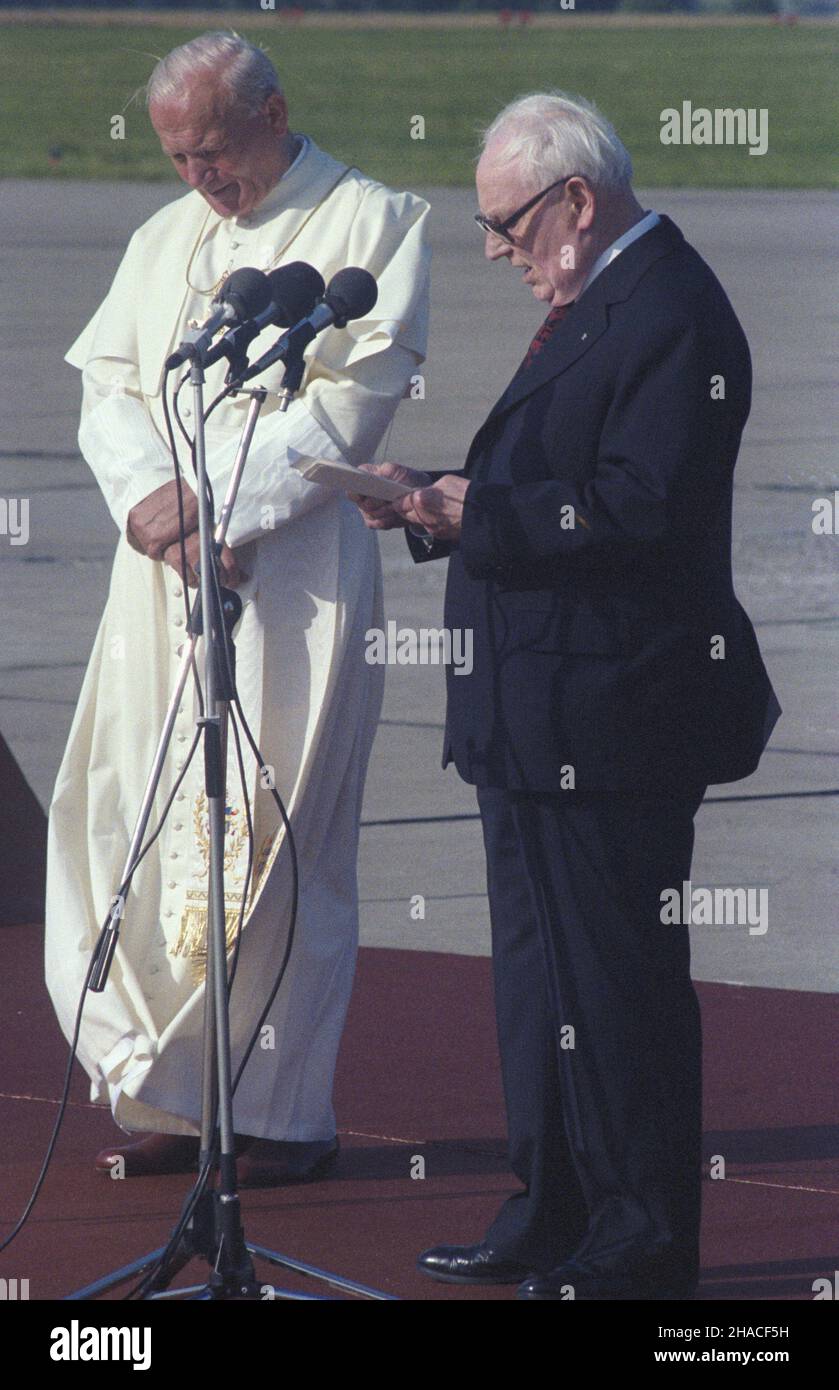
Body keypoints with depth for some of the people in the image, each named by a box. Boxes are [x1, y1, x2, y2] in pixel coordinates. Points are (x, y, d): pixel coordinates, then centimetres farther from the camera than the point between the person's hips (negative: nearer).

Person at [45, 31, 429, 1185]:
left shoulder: (371, 224, -1)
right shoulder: (166, 239, 18)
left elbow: (357, 397, -10)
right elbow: (108, 384, 12)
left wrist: (224, 505, -16)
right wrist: (146, 490, -9)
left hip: (293, 565, -6)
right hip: (164, 570, 6)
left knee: (276, 839, -6)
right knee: (150, 824, 1)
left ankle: (285, 1113, 1)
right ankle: (179, 1097, 7)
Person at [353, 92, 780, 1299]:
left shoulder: (672, 317, -18)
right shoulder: (592, 306, 15)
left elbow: (641, 508, -25)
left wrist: (477, 515, -21)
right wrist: (439, 504, 5)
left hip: (613, 720, -11)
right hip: (539, 720, 11)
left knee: (618, 973, -3)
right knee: (541, 971, 16)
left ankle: (645, 1242, 4)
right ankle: (556, 1215, 24)